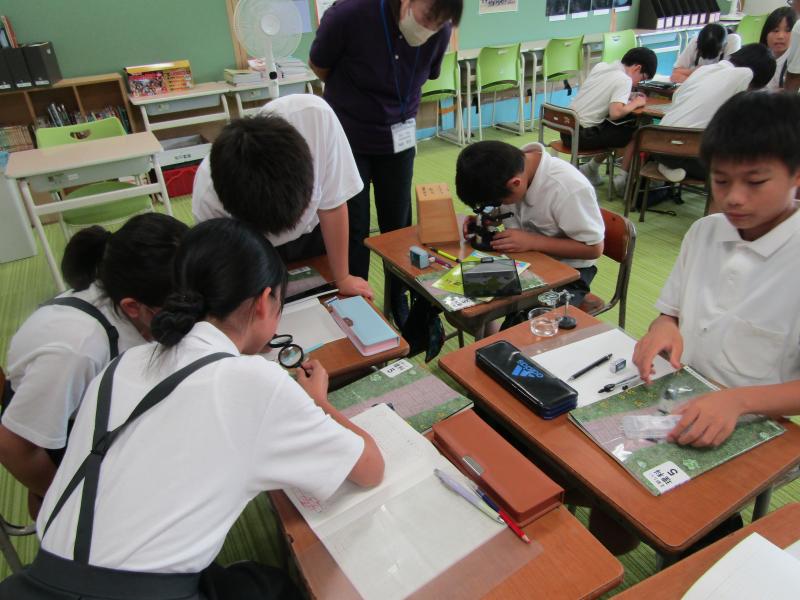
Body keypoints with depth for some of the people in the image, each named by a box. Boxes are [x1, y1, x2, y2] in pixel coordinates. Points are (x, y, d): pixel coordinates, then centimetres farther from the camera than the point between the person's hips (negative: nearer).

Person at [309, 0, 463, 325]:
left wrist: (387, 103, 7)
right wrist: (353, 99, 6)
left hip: (398, 138, 3)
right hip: (348, 138, -2)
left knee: (398, 225, 9)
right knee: (352, 229, 1)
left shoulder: (439, 30, -14)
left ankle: (399, 302, 30)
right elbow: (319, 67, -5)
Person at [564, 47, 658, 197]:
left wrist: (628, 97, 15)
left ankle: (591, 168, 25)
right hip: (583, 136, -8)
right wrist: (635, 103, -6)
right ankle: (622, 178, 10)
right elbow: (615, 113, -25)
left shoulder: (600, 66, 10)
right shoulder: (624, 80, -11)